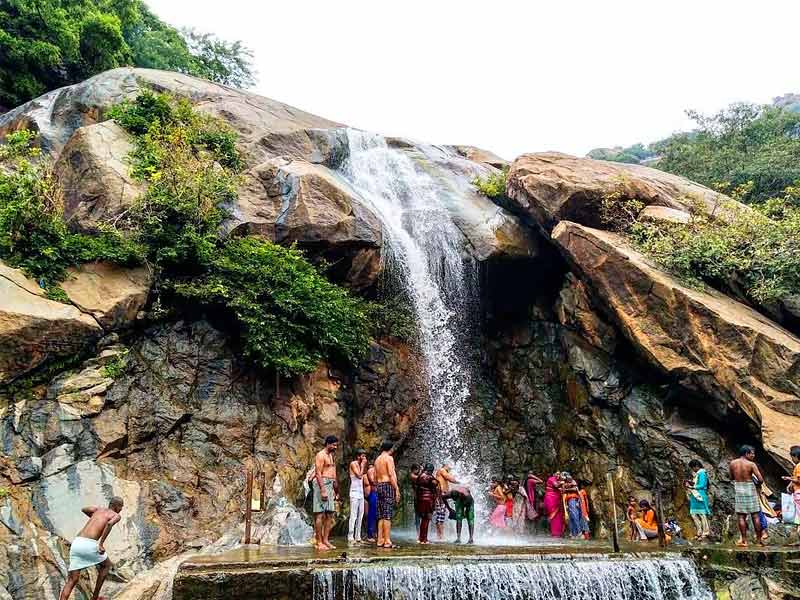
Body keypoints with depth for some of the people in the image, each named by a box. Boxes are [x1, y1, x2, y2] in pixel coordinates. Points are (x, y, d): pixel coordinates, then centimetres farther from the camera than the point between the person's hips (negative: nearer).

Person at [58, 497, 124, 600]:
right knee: (106, 565, 23)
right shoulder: (116, 515, 10)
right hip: (89, 544, -5)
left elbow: (83, 509, 49)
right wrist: (101, 544, -14)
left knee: (72, 581, 7)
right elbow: (110, 524, -15)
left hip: (76, 543, 5)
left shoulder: (98, 509, 29)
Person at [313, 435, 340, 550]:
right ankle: (319, 542, -4)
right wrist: (323, 491, -22)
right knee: (320, 514, -7)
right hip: (322, 484, -9)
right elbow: (318, 473, -16)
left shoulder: (330, 455, 19)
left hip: (330, 485, 9)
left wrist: (335, 490, 20)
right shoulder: (321, 455, -9)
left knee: (330, 514, 7)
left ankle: (326, 540, 11)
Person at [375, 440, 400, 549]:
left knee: (381, 515, 9)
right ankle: (387, 541, -10)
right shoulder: (389, 458, -6)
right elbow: (391, 474, -14)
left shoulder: (377, 459, 18)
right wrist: (397, 489, -13)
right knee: (388, 515, -8)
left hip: (379, 486, 8)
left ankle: (380, 540, 9)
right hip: (388, 485, -8)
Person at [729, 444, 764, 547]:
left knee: (741, 516, 6)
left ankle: (744, 540, 5)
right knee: (755, 516, 9)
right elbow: (761, 479, -13)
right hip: (750, 489, -3)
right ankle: (759, 539, 15)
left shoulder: (733, 463, 0)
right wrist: (755, 481, 8)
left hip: (738, 489, 3)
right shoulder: (751, 464, -11)